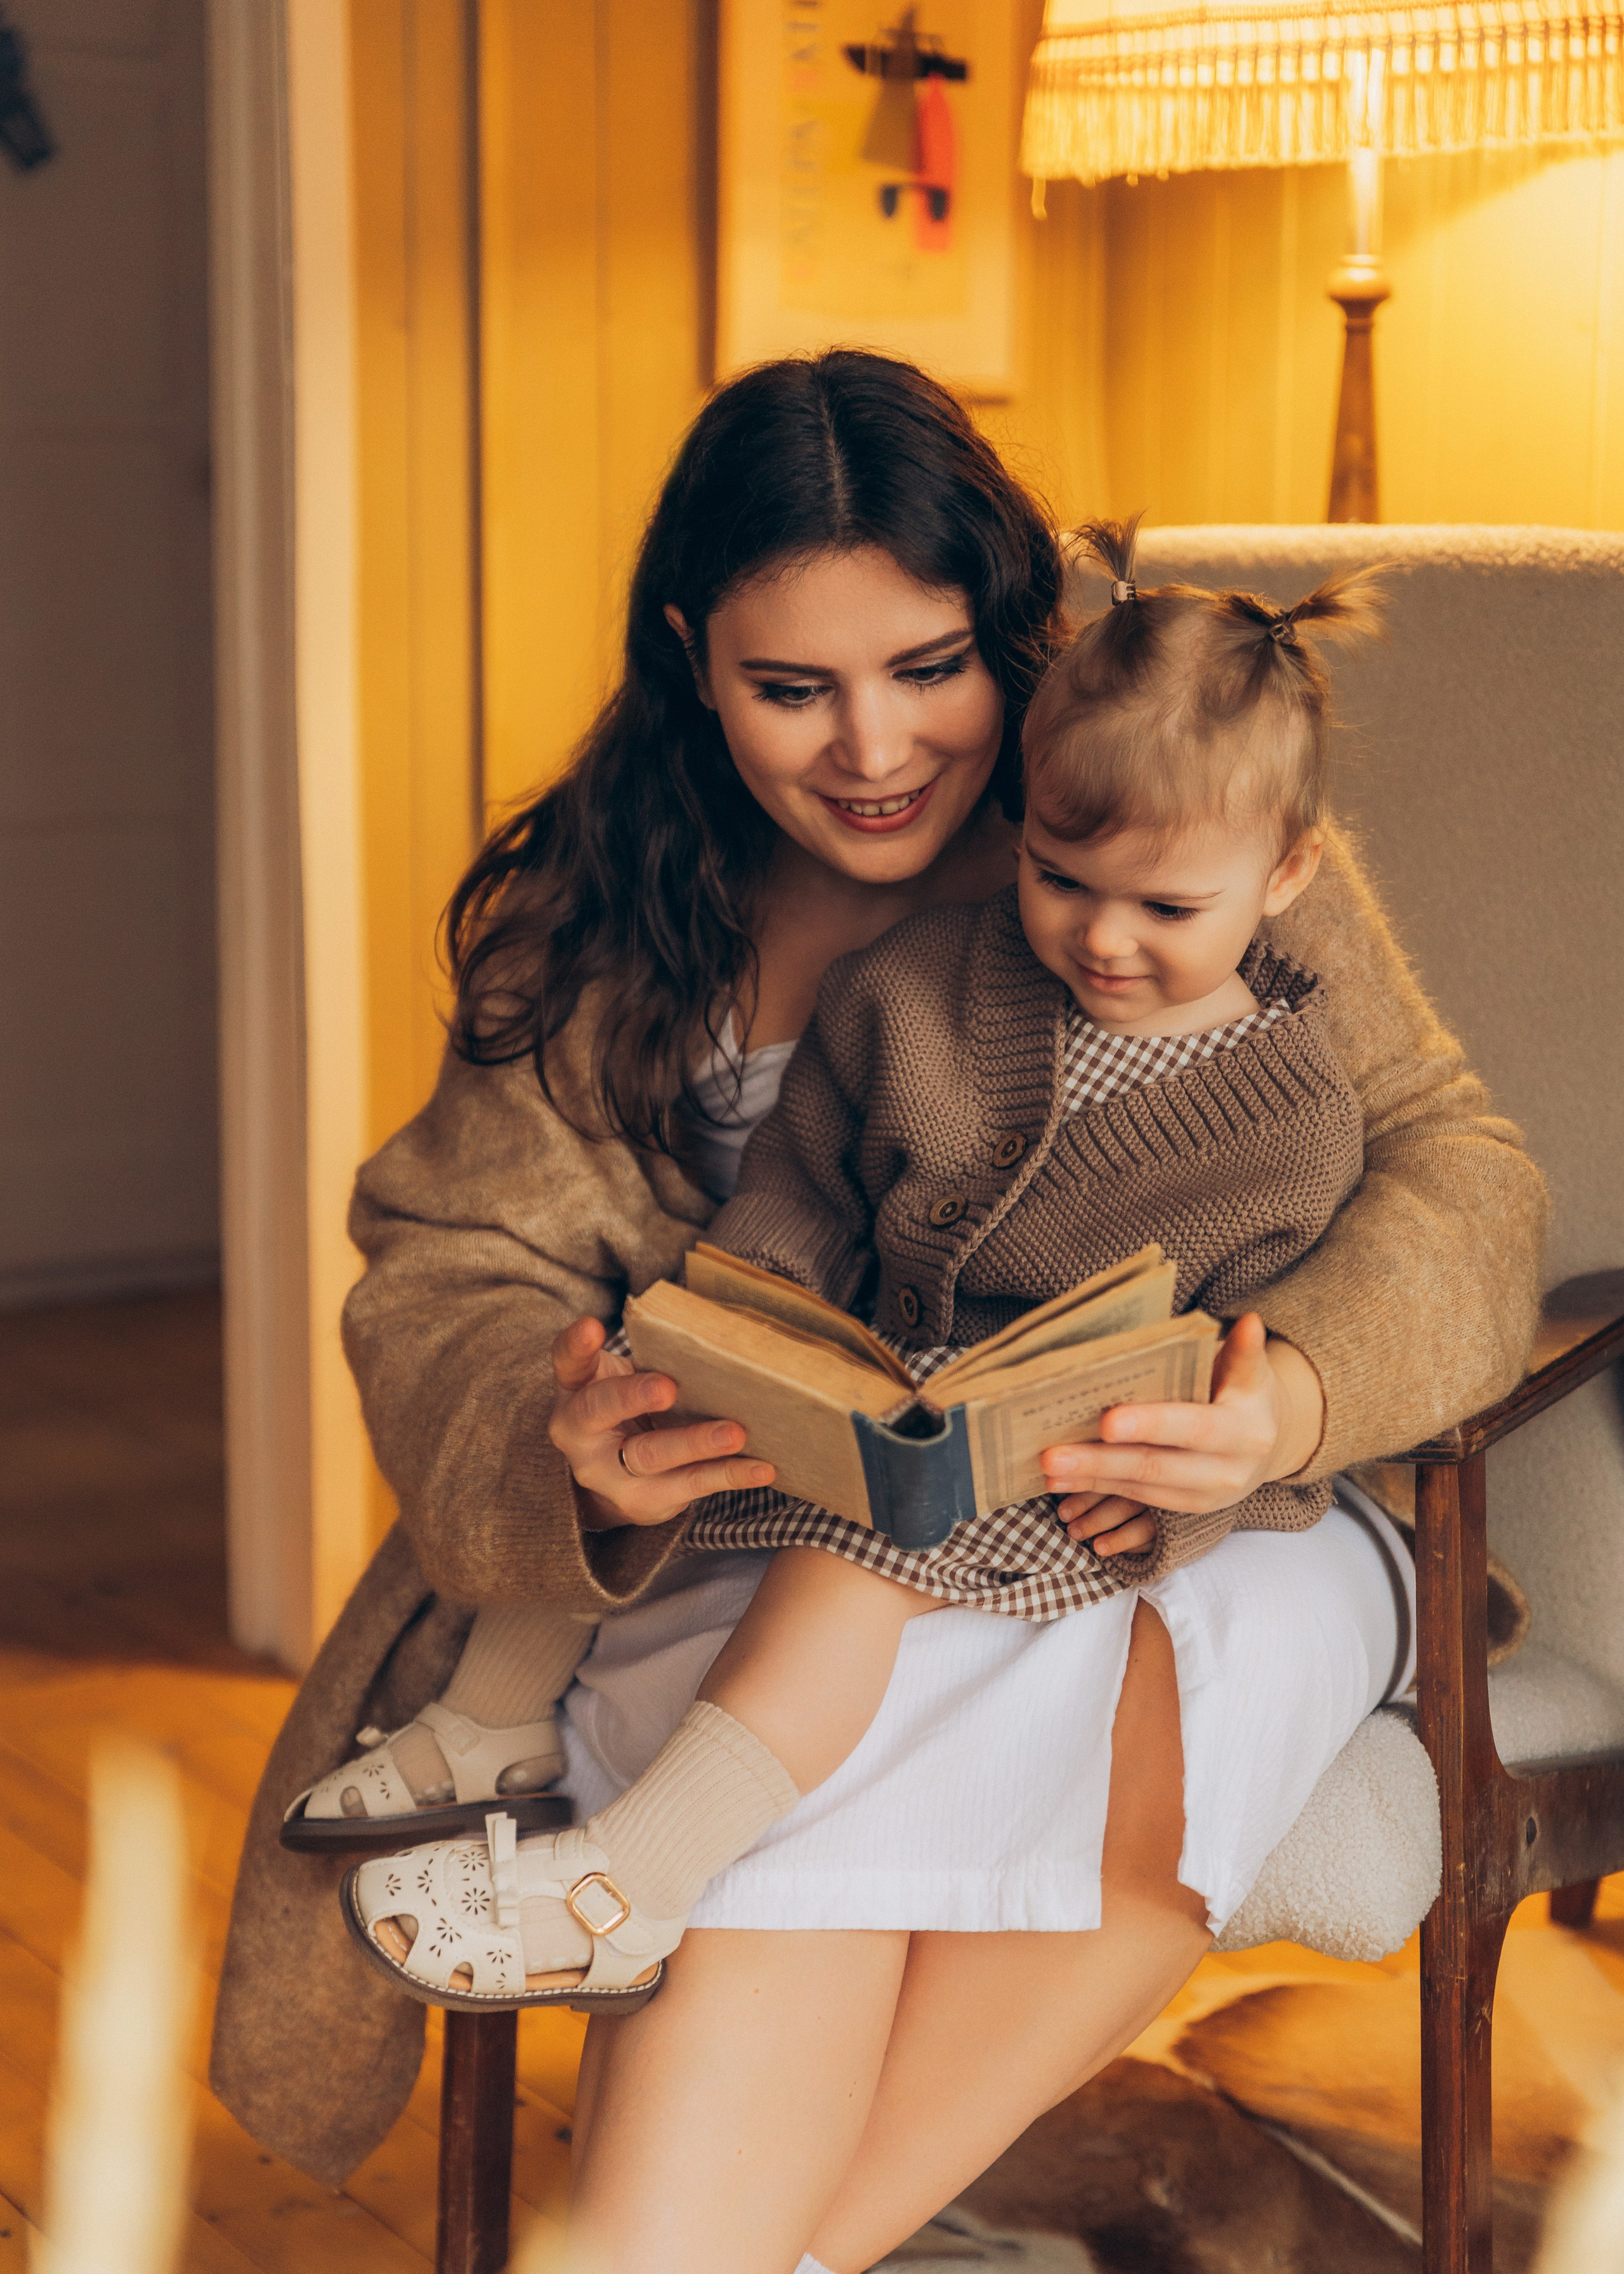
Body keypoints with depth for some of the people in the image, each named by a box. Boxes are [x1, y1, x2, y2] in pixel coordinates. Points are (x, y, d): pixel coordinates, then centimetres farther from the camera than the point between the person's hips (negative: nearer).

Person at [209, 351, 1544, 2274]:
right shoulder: (593, 927, 6)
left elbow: (1452, 1176, -1)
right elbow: (454, 1275, 2)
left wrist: (1295, 1402, -24)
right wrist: (569, 1455, -24)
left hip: (1183, 1535, 0)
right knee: (865, 1736, -35)